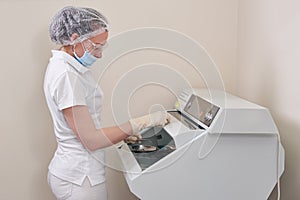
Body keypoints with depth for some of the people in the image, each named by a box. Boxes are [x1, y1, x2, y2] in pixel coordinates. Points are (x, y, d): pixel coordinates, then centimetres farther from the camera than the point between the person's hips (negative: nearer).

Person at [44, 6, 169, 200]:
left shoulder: (63, 66, 9)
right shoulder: (66, 75, -22)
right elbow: (91, 140, -23)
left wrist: (124, 134, 8)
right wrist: (144, 122, -21)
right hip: (80, 179, -9)